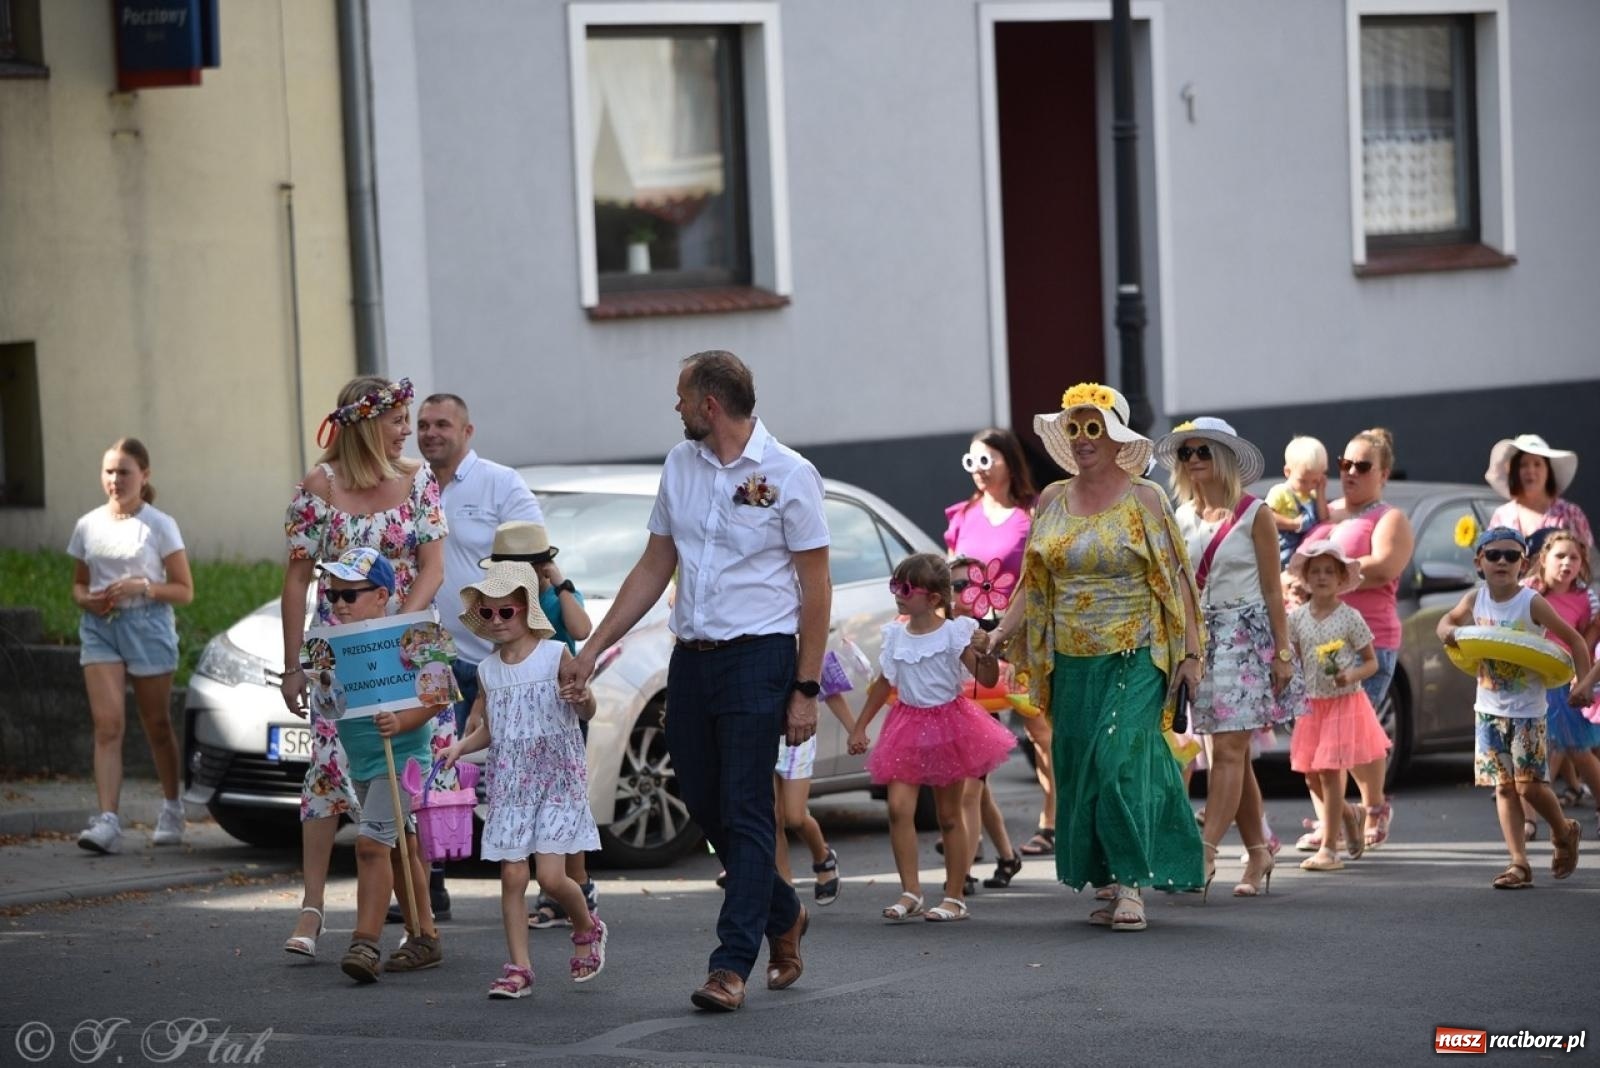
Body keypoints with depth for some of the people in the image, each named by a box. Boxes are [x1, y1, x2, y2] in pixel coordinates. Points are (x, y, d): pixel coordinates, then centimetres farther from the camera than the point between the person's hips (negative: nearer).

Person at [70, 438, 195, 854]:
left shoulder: (159, 526, -1)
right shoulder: (88, 527, 8)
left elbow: (184, 590, -1)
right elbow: (78, 584, 18)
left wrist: (143, 587, -17)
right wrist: (88, 599, -5)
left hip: (147, 625, -2)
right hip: (99, 628, 2)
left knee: (157, 724, 11)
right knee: (107, 724, -13)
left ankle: (172, 809, 30)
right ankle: (108, 820, -22)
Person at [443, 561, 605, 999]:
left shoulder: (555, 654, -5)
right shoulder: (488, 670, 8)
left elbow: (587, 711, -8)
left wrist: (583, 697, -30)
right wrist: (461, 746, -1)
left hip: (558, 779, -4)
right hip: (509, 786, 4)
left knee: (551, 876, -11)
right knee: (512, 876, -3)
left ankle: (587, 929, 19)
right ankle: (518, 968, 2)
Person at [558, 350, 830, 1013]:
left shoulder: (788, 474, -7)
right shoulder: (680, 465, 11)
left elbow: (815, 587, -7)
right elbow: (654, 569, 17)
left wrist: (806, 689, -11)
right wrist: (592, 650, 12)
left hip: (758, 658, -7)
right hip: (690, 658, 7)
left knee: (746, 811, -8)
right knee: (705, 807, 11)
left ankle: (732, 965, -9)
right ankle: (783, 916, 32)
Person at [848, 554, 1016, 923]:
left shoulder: (955, 632, -10)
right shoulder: (895, 636, 3)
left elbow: (987, 679, -12)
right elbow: (883, 684, 15)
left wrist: (984, 653, -33)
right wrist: (860, 727, 17)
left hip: (948, 724, -4)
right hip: (909, 727, 4)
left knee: (950, 815, 4)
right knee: (899, 806, -11)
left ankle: (955, 897, 12)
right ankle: (910, 891, -6)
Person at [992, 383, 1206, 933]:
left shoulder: (1144, 499, -1)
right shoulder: (1052, 501, 11)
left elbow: (1176, 579, -3)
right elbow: (1034, 584, 15)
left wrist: (1191, 652, -7)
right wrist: (1000, 633, 2)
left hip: (1135, 660, -5)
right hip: (1072, 662, 5)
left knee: (1120, 763, -16)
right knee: (1080, 771, 3)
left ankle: (1130, 883, -13)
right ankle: (1109, 886, 11)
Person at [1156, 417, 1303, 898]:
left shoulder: (1254, 514, -3)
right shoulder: (1182, 518, 10)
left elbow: (1272, 589, -3)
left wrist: (1283, 651, -7)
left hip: (1246, 633, -5)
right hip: (1201, 637, 5)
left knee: (1228, 750, -12)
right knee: (1234, 754, 7)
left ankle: (1205, 854, -18)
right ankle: (1259, 853, 15)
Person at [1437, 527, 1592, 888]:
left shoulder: (1532, 603, -14)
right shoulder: (1475, 600, -1)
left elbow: (1573, 638, -9)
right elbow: (1449, 619, 18)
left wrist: (1584, 679, -21)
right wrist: (1447, 631, -6)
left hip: (1527, 710, -4)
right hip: (1489, 708, 4)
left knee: (1529, 785, -5)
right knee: (1503, 787, 4)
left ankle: (1564, 833, 24)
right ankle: (1519, 863, 8)